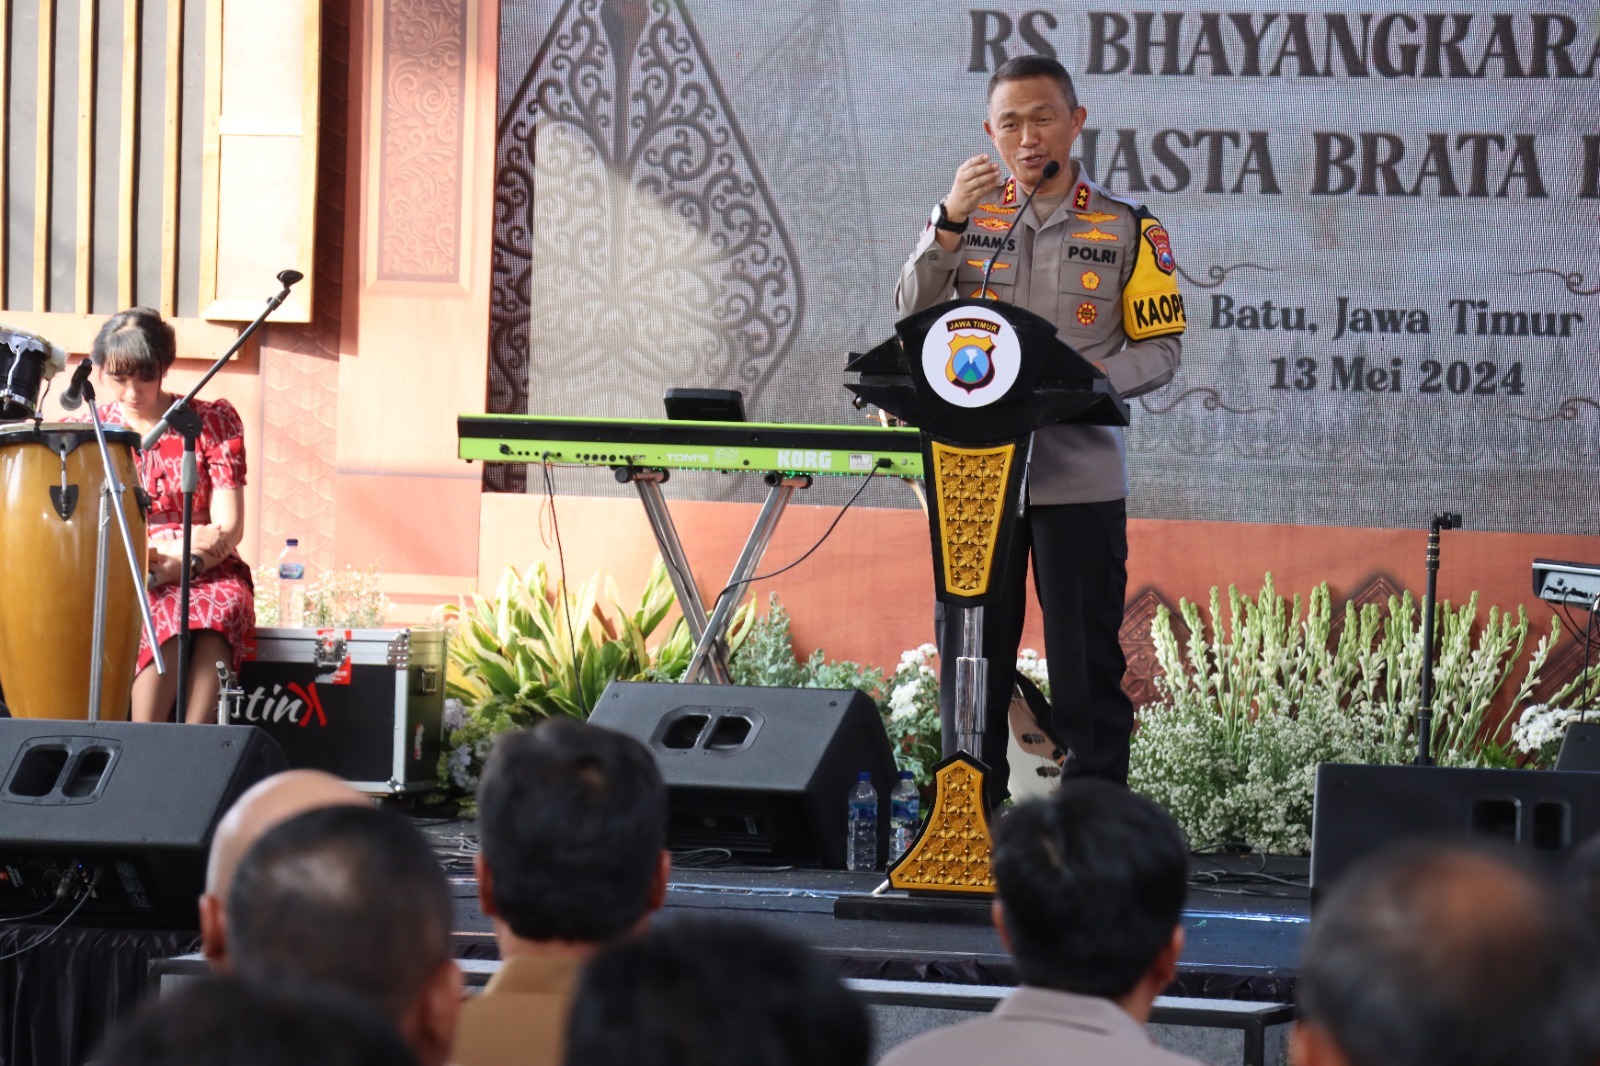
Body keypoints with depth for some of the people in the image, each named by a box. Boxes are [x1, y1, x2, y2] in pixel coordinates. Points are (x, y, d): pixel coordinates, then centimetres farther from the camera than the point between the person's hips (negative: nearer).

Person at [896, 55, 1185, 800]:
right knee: (970, 656, 5)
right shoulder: (967, 219, 10)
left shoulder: (1128, 230, 3)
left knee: (1086, 661, -1)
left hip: (1079, 478, -2)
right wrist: (950, 223, -14)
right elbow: (913, 320, -1)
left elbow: (1161, 348, 2)